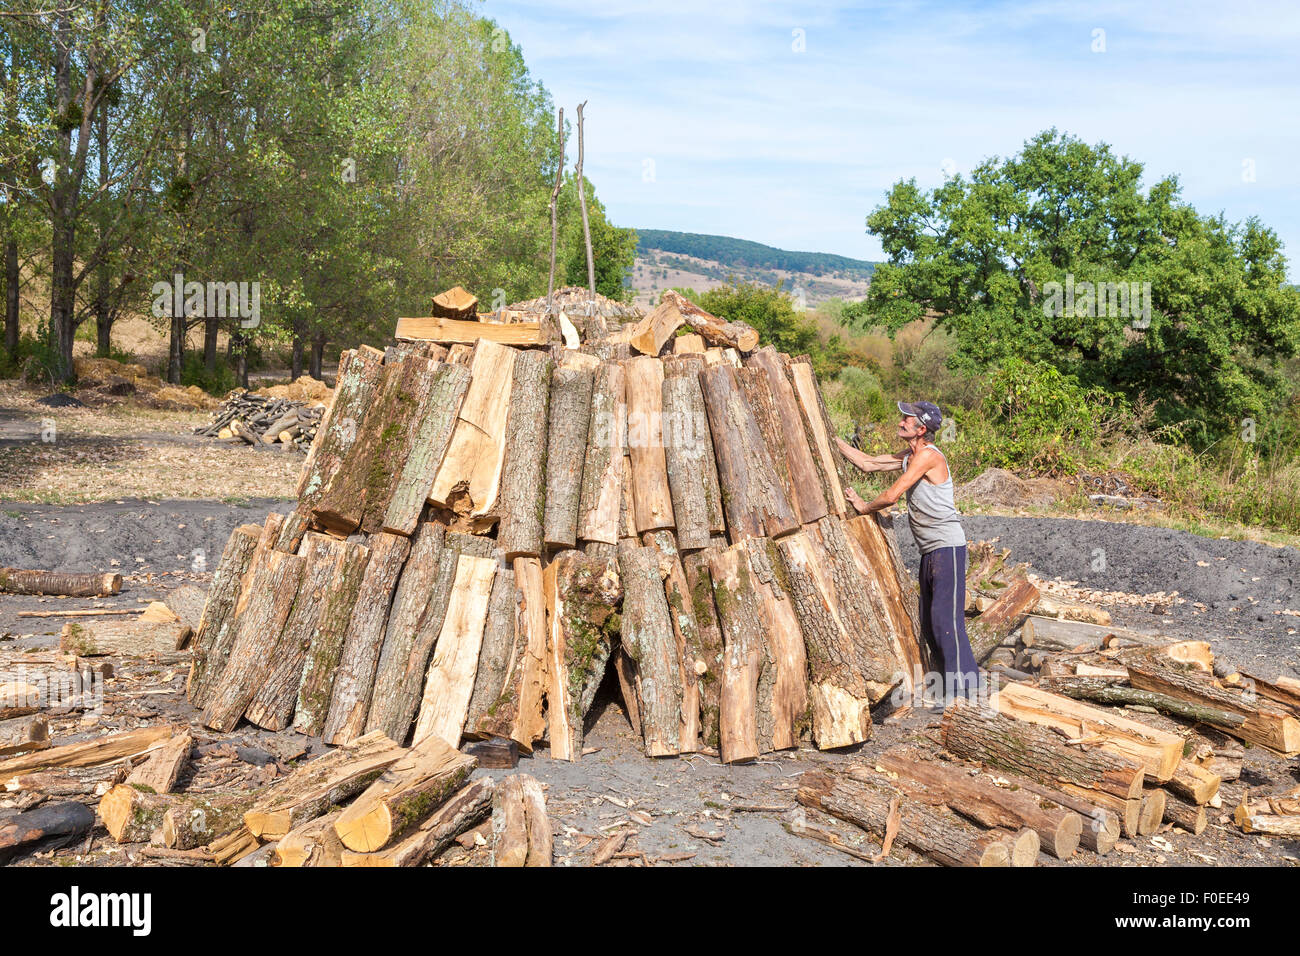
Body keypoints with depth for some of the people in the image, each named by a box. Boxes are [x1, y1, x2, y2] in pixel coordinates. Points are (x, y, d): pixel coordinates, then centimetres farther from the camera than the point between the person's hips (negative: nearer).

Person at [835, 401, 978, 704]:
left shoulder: (928, 455, -15)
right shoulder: (909, 456, 14)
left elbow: (892, 496, -16)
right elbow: (868, 463, 20)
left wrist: (863, 506, 1)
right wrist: (834, 439, 18)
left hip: (948, 546, -10)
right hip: (930, 551, 10)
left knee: (946, 618, -13)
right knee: (929, 624, 13)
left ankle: (963, 691, -10)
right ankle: (954, 677, 21)